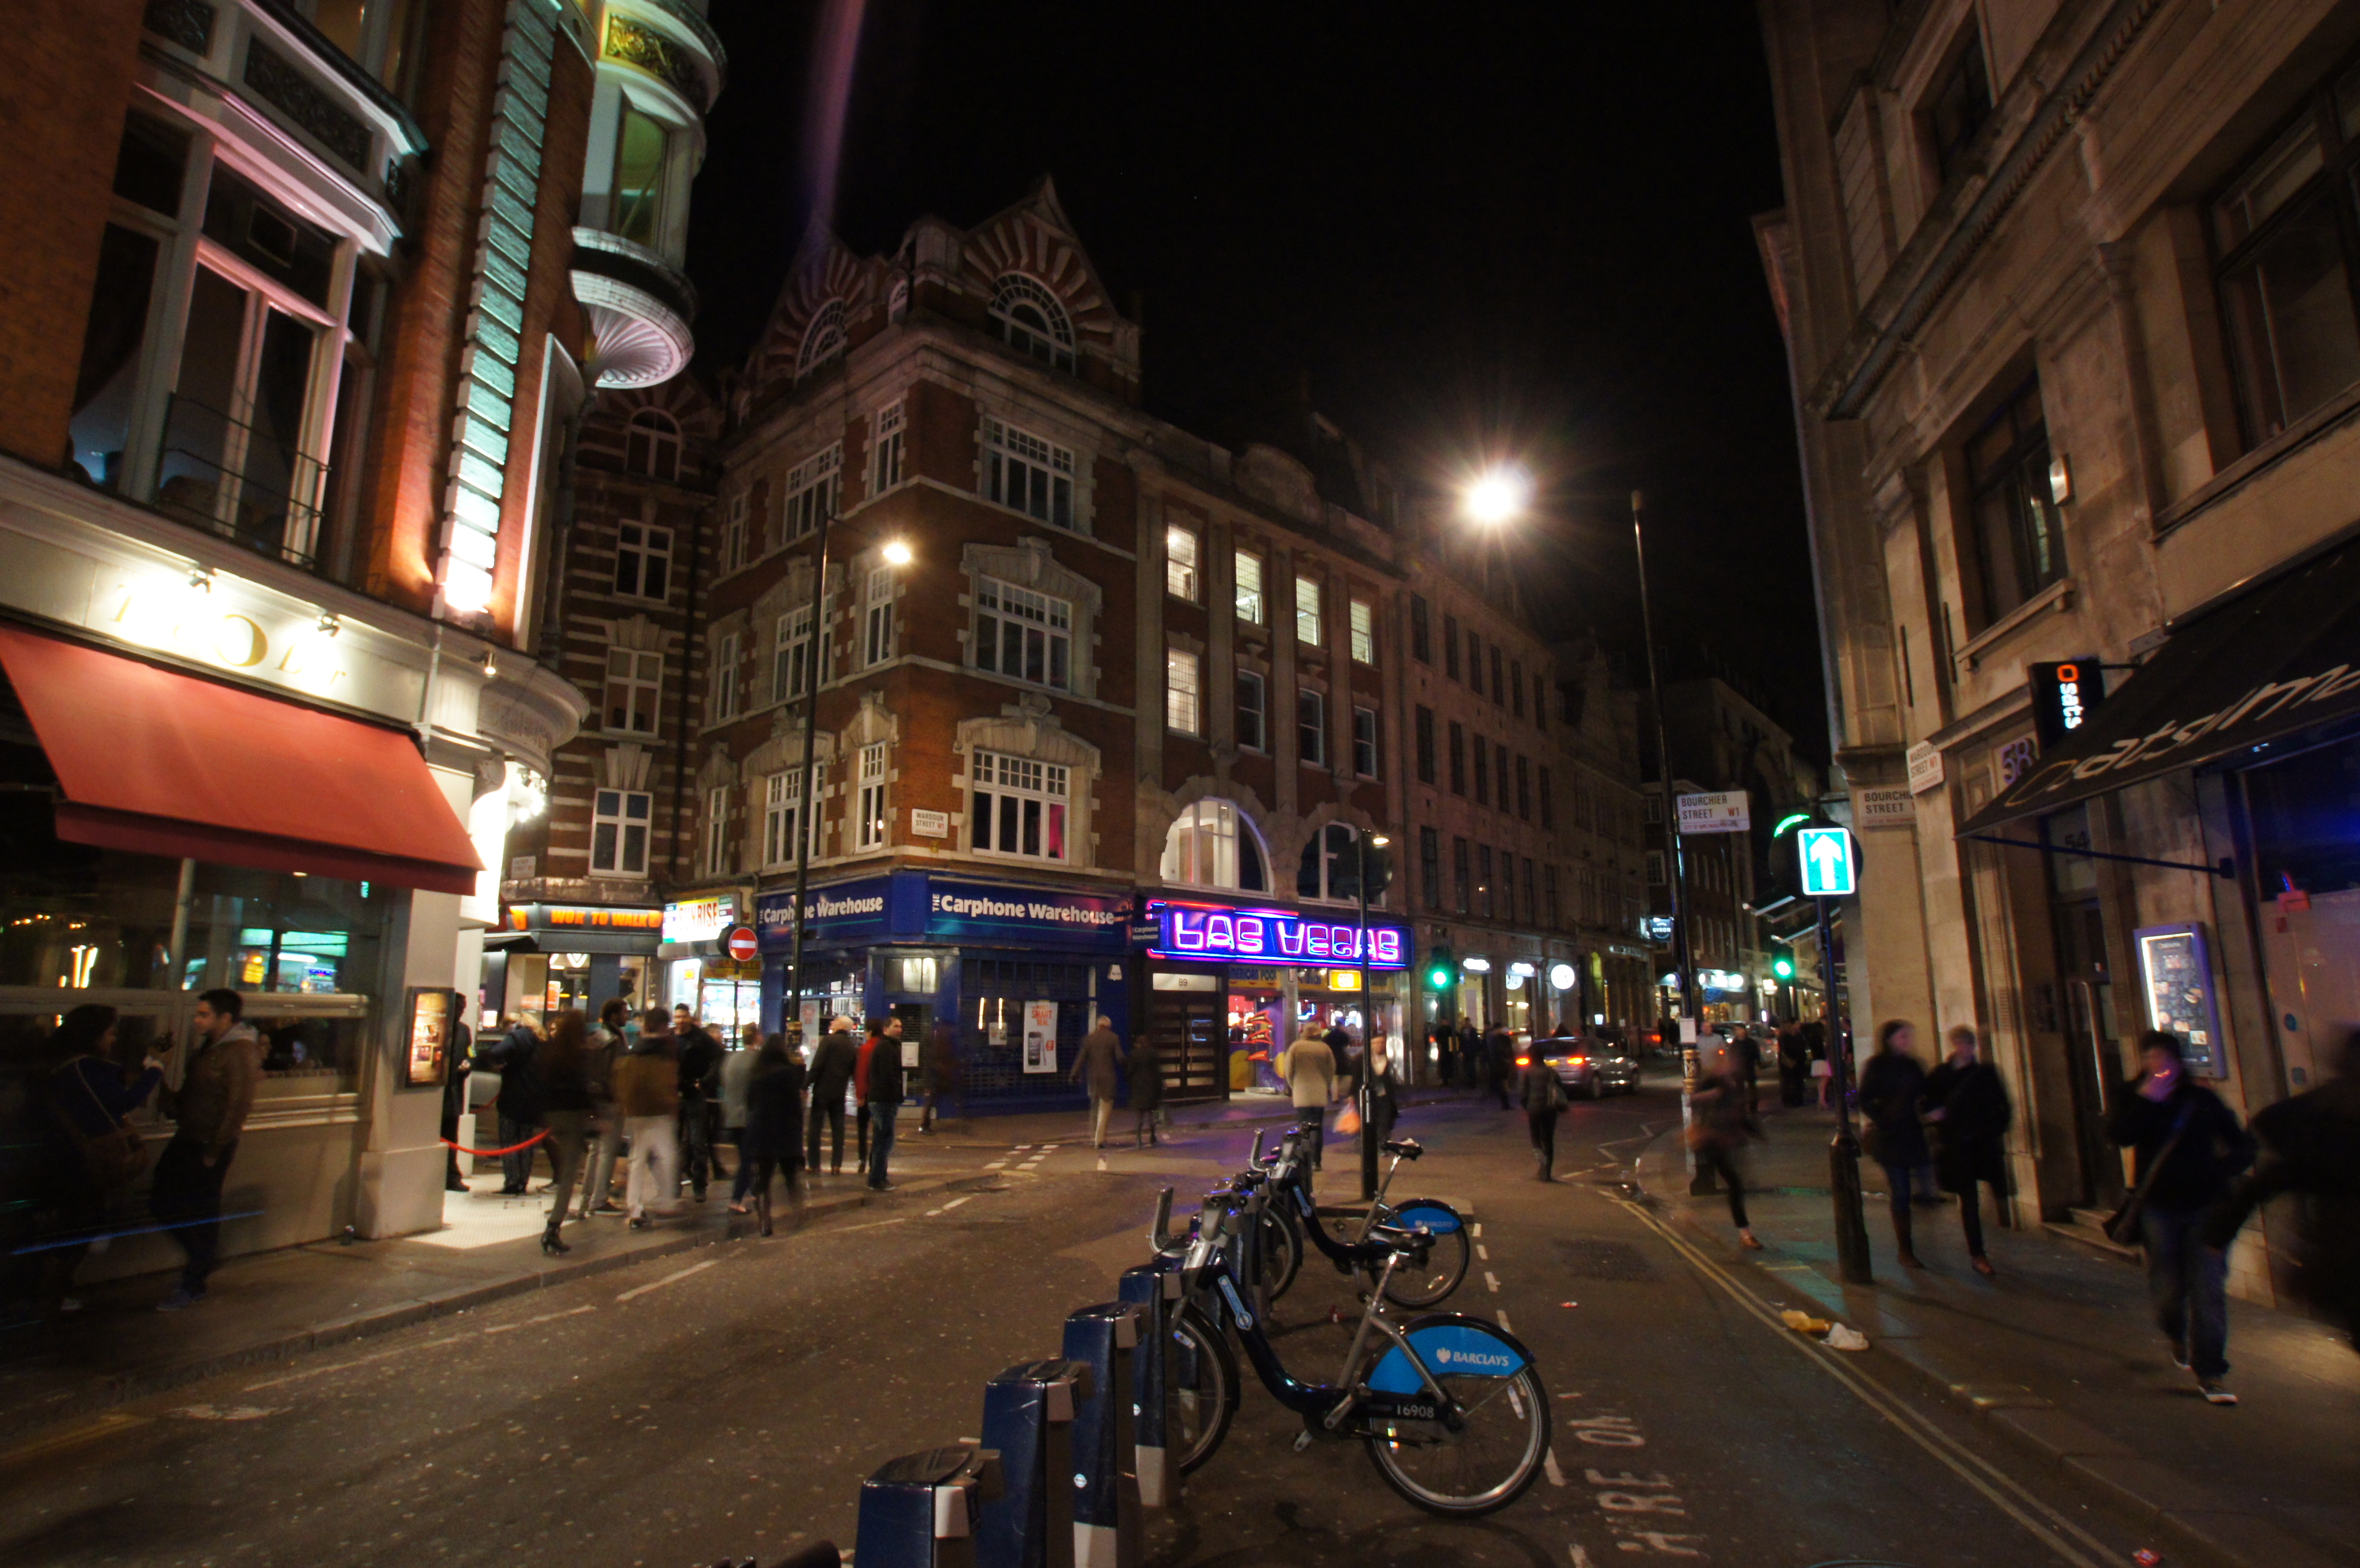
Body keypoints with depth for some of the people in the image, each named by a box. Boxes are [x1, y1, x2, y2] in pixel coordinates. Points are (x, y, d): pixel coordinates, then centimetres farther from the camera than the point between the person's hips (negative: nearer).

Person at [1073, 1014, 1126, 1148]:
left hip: (1092, 1077, 3)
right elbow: (1120, 1057, -7)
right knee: (1105, 1107, 1)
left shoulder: (1088, 1038, 4)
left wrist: (1075, 1075, 2)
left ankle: (1094, 1136, 22)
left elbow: (1081, 1058, 0)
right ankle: (1100, 1138, -5)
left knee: (1094, 1106, 18)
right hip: (1108, 1076, -3)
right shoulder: (1114, 1038, -2)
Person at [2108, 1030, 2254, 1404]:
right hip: (2158, 1207, 0)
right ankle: (2177, 1337, 37)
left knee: (2209, 1290, -4)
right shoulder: (2134, 1096, 2)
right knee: (2167, 1288, 5)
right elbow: (2119, 1134, -15)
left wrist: (2223, 1168, -11)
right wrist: (2146, 1101, -21)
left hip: (2205, 1205, 0)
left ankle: (2209, 1374, 4)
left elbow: (2243, 1146, 8)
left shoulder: (2203, 1099, 4)